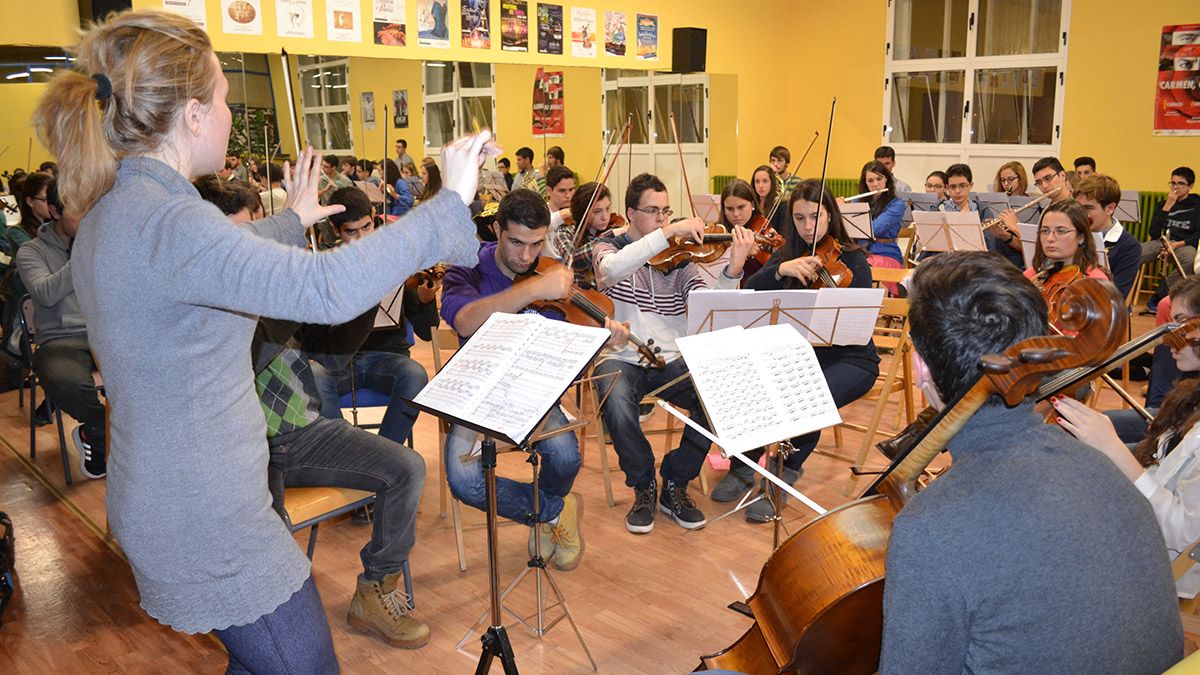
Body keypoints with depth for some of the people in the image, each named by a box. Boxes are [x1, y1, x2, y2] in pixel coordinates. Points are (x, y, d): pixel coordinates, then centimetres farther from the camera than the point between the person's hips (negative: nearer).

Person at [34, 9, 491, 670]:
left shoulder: (109, 215, 7)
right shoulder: (164, 219, -26)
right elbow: (325, 288, -40)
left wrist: (291, 219, 37)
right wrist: (451, 202, -31)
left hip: (163, 502, 10)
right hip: (208, 525, -10)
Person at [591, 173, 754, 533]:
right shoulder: (608, 248, 4)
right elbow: (613, 268, -24)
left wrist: (734, 267, -22)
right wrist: (668, 232, -29)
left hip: (673, 360, 3)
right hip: (622, 358, -2)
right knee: (617, 404, -34)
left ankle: (675, 485, -2)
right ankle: (643, 487, -5)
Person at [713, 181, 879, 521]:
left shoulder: (852, 260, -4)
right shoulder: (787, 254, 6)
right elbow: (750, 293, -9)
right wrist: (780, 270, -26)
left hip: (848, 359, -3)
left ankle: (782, 479, -8)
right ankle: (743, 469, -3)